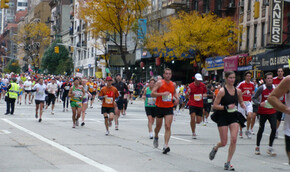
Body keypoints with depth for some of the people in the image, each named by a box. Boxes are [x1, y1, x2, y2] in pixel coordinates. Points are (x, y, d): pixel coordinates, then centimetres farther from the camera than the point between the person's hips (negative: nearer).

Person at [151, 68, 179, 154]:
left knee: (168, 127, -12)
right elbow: (152, 93, -13)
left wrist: (177, 98, 6)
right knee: (158, 126, 14)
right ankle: (156, 137, 46)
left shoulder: (173, 84, 5)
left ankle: (166, 146, -16)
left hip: (169, 108, 2)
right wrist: (163, 94, -24)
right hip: (160, 107, -2)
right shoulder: (160, 83, -8)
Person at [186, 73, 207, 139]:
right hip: (192, 104, -3)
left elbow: (205, 93, 17)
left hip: (200, 105, 3)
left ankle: (193, 123, 38)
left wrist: (204, 95, -7)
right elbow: (187, 96, 1)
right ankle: (193, 133, -1)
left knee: (198, 121, 0)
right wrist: (188, 93, -23)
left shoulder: (203, 85, 5)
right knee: (193, 118, -17)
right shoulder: (191, 86, -4)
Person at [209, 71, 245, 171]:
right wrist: (226, 107, -22)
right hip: (223, 117, -4)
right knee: (224, 143, 0)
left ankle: (228, 163, 0)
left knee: (234, 139, -12)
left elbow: (241, 103, 21)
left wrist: (244, 107, -1)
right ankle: (215, 148, 37)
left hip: (234, 117, 4)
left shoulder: (238, 91, 4)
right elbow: (214, 106, -11)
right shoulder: (222, 91, -10)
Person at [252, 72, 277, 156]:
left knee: (274, 128, -10)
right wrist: (259, 103, -27)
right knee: (261, 129, 4)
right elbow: (254, 98, -10)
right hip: (263, 111, -3)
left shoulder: (275, 88, 1)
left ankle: (270, 148, 1)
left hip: (272, 111, 3)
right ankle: (257, 147, 21)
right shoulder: (262, 88, -12)